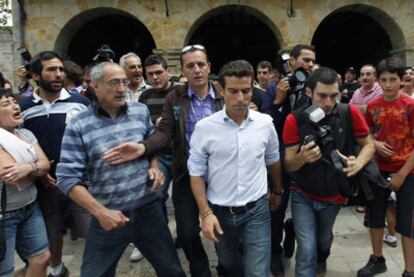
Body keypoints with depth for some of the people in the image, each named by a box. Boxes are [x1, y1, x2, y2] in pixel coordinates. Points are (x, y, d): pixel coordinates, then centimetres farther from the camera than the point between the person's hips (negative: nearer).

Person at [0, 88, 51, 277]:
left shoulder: (26, 134, 6)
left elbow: (46, 164, -3)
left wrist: (29, 167, -24)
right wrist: (38, 168, -7)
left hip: (30, 207, 7)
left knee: (42, 257, 14)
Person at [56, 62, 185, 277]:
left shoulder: (141, 111, 1)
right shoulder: (78, 126, -11)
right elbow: (67, 178, -13)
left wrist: (154, 167, 0)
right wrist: (100, 212, -18)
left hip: (148, 209, 3)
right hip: (108, 217, -2)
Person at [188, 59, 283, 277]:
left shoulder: (265, 123, -6)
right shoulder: (204, 127, -12)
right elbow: (196, 173, -5)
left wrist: (278, 192, 22)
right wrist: (205, 213, -9)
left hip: (256, 210, 0)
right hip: (219, 212, 0)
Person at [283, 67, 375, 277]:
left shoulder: (350, 113, -15)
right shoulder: (295, 119, -19)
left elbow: (368, 144, -2)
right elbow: (288, 165, -16)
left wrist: (358, 162, -24)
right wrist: (301, 157, -39)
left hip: (334, 196, 3)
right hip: (303, 195, -2)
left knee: (324, 240, 27)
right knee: (306, 251, -9)